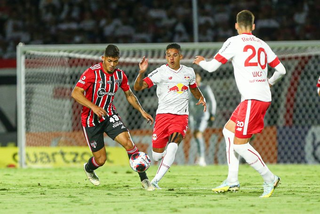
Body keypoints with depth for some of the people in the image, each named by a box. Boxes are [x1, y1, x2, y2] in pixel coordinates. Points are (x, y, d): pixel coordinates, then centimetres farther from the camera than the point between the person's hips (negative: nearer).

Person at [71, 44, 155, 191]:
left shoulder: (120, 75, -1)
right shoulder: (92, 73, -19)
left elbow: (129, 95, 16)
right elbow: (75, 93, -24)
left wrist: (142, 111, 6)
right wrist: (93, 107, -36)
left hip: (109, 116, 4)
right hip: (91, 120, -4)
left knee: (128, 142, -20)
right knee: (101, 159, -1)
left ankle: (144, 179, -13)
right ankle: (88, 169, 37)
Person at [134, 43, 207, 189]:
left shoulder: (189, 72, 9)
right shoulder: (161, 72, -5)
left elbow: (194, 88, 30)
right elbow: (138, 87, -11)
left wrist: (201, 98, 10)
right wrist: (142, 72, -29)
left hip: (181, 116, 1)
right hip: (163, 115, -1)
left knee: (173, 146, -24)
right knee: (157, 155, 0)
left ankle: (155, 181, -20)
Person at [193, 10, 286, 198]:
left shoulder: (234, 42, -2)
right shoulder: (262, 44, 14)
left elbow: (212, 67, -1)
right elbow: (281, 70, 14)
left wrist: (201, 62, 23)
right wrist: (270, 83, 35)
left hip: (253, 99, -8)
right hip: (264, 96, 8)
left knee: (240, 144, -5)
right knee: (228, 130, 17)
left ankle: (269, 179, -3)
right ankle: (232, 181, 15)